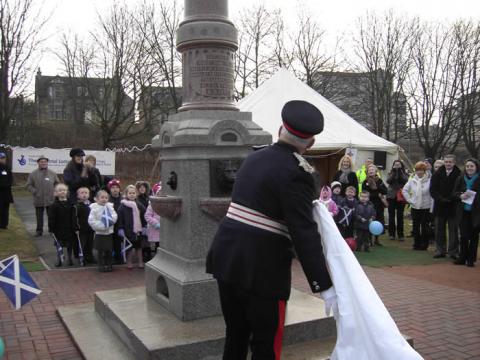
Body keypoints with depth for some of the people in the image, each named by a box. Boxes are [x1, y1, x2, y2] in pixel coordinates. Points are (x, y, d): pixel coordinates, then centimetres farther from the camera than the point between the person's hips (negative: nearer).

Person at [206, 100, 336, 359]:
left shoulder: (254, 158, 11)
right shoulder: (296, 173, -14)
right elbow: (304, 235, -19)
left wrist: (311, 206, 27)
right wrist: (324, 286, -16)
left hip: (227, 254, 8)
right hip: (261, 267, -7)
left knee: (236, 335, 19)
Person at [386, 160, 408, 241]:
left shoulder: (404, 173, 7)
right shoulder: (391, 173, 9)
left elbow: (405, 180, -14)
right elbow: (388, 181, -10)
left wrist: (400, 170, -12)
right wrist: (394, 171, -12)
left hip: (401, 197, -1)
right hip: (392, 196, 1)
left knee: (400, 216, 0)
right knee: (391, 215, 4)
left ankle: (400, 234, 6)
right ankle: (392, 234, 12)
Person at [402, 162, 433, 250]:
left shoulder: (429, 180, -11)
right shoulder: (412, 180, 1)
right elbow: (404, 190, 11)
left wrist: (432, 207, -12)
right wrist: (409, 199, 2)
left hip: (426, 207, -3)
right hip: (415, 207, 3)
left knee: (425, 226, 3)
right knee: (416, 226, 9)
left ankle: (424, 244, 15)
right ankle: (416, 244, 19)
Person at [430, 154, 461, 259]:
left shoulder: (459, 175, -6)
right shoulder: (437, 174, 3)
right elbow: (432, 190, 2)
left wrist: (450, 199, -20)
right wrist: (440, 199, -12)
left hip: (453, 207, -3)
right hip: (439, 206, 3)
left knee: (453, 230, 5)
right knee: (439, 230, 9)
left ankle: (453, 251, 13)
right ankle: (440, 250, 19)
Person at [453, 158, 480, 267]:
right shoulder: (460, 179, 5)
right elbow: (455, 193, 8)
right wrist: (461, 195, -11)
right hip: (463, 211, 2)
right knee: (463, 235, 6)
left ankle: (471, 259, 15)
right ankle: (462, 258, 16)